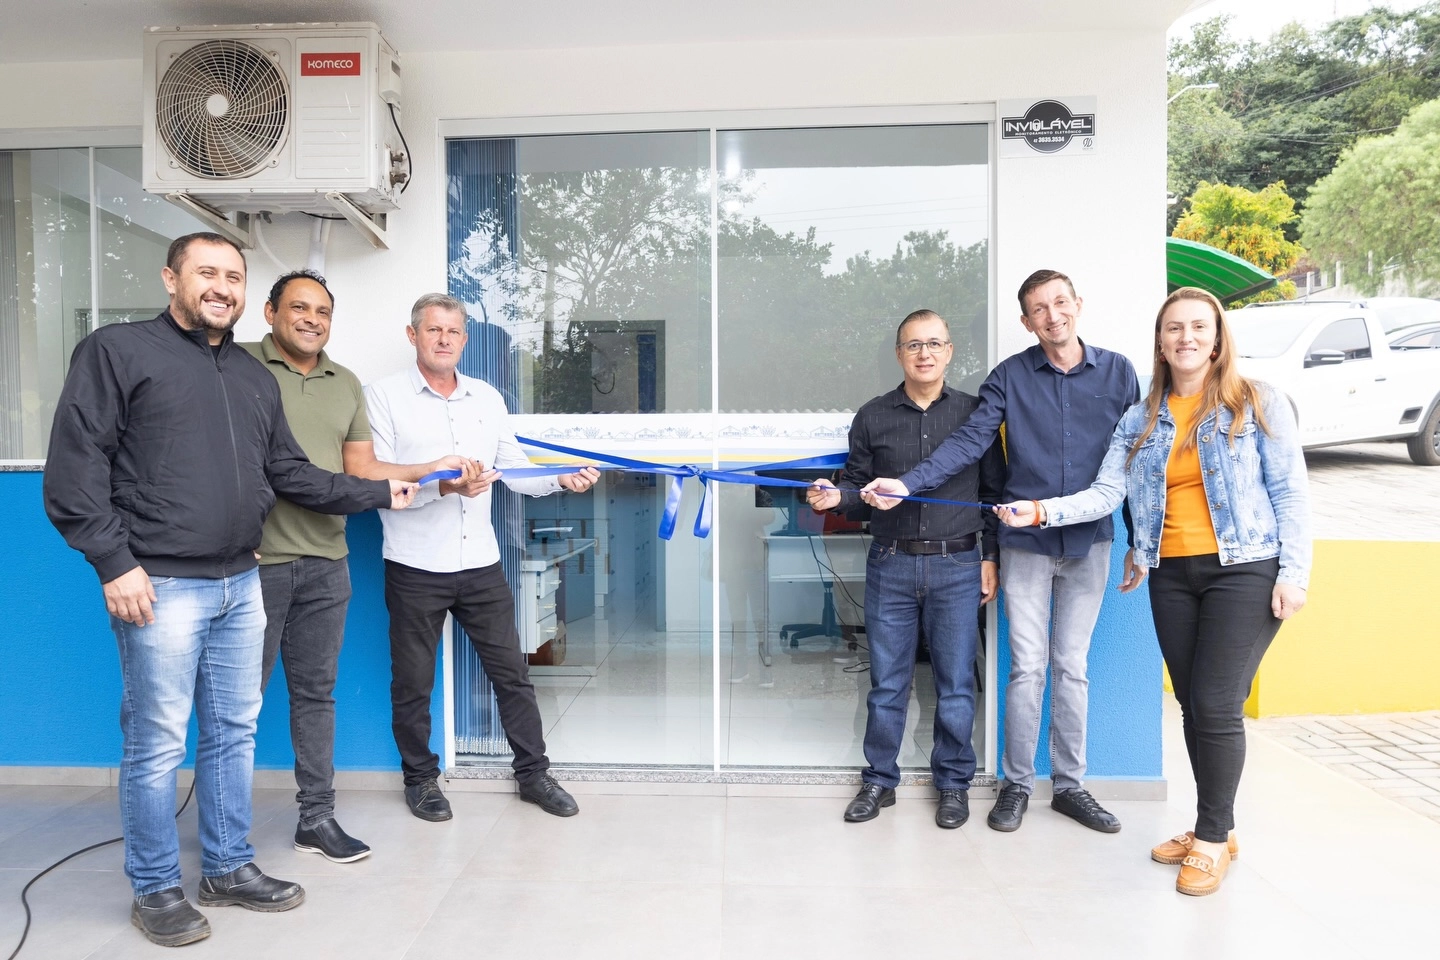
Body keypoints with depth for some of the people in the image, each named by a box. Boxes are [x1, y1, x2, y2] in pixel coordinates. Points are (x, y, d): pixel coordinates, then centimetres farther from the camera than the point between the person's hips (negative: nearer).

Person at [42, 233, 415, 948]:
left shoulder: (256, 378, 16)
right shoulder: (118, 351, -3)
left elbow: (291, 474, 17)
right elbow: (75, 466, -9)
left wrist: (380, 493, 11)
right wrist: (114, 563, -14)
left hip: (240, 584, 6)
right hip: (161, 586, -6)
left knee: (234, 732, 14)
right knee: (157, 743, 4)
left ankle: (229, 868, 29)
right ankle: (155, 890, 22)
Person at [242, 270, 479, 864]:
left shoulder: (346, 385, 14)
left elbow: (361, 470, 12)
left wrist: (430, 471, 2)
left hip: (327, 564, 5)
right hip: (254, 561, -5)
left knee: (315, 692, 12)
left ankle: (317, 817, 24)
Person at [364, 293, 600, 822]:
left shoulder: (487, 397, 9)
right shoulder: (383, 396, -3)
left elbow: (515, 469, 8)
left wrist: (561, 479, -9)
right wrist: (442, 486, -26)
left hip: (480, 563, 3)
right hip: (415, 567, -3)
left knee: (511, 672, 10)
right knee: (413, 682, 12)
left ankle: (533, 773, 25)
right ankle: (420, 778, 32)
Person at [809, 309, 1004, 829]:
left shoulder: (973, 412, 4)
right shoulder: (873, 416, 5)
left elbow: (993, 490, 6)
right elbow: (857, 483, 8)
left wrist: (990, 557, 2)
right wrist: (835, 495, -14)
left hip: (957, 565, 0)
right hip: (890, 565, 1)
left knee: (955, 682, 8)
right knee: (886, 681, 9)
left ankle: (953, 782, 26)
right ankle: (879, 780, 25)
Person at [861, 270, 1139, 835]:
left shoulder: (1116, 371, 3)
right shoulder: (1009, 376, 0)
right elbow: (968, 444, -8)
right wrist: (907, 485, -23)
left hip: (1089, 542, 1)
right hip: (1026, 542, -1)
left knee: (1072, 666, 10)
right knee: (1028, 667, 3)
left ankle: (1070, 784, 25)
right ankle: (1017, 784, 19)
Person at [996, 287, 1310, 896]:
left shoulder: (1259, 404, 1)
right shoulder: (1139, 420, 10)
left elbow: (1290, 493, -2)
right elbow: (1106, 493, 1)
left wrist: (1294, 572, -10)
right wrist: (1042, 511, -13)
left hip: (1245, 571, -4)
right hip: (1172, 575, 4)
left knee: (1217, 705, -7)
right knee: (1193, 706, 10)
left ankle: (1213, 839, 12)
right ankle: (1214, 828, 27)